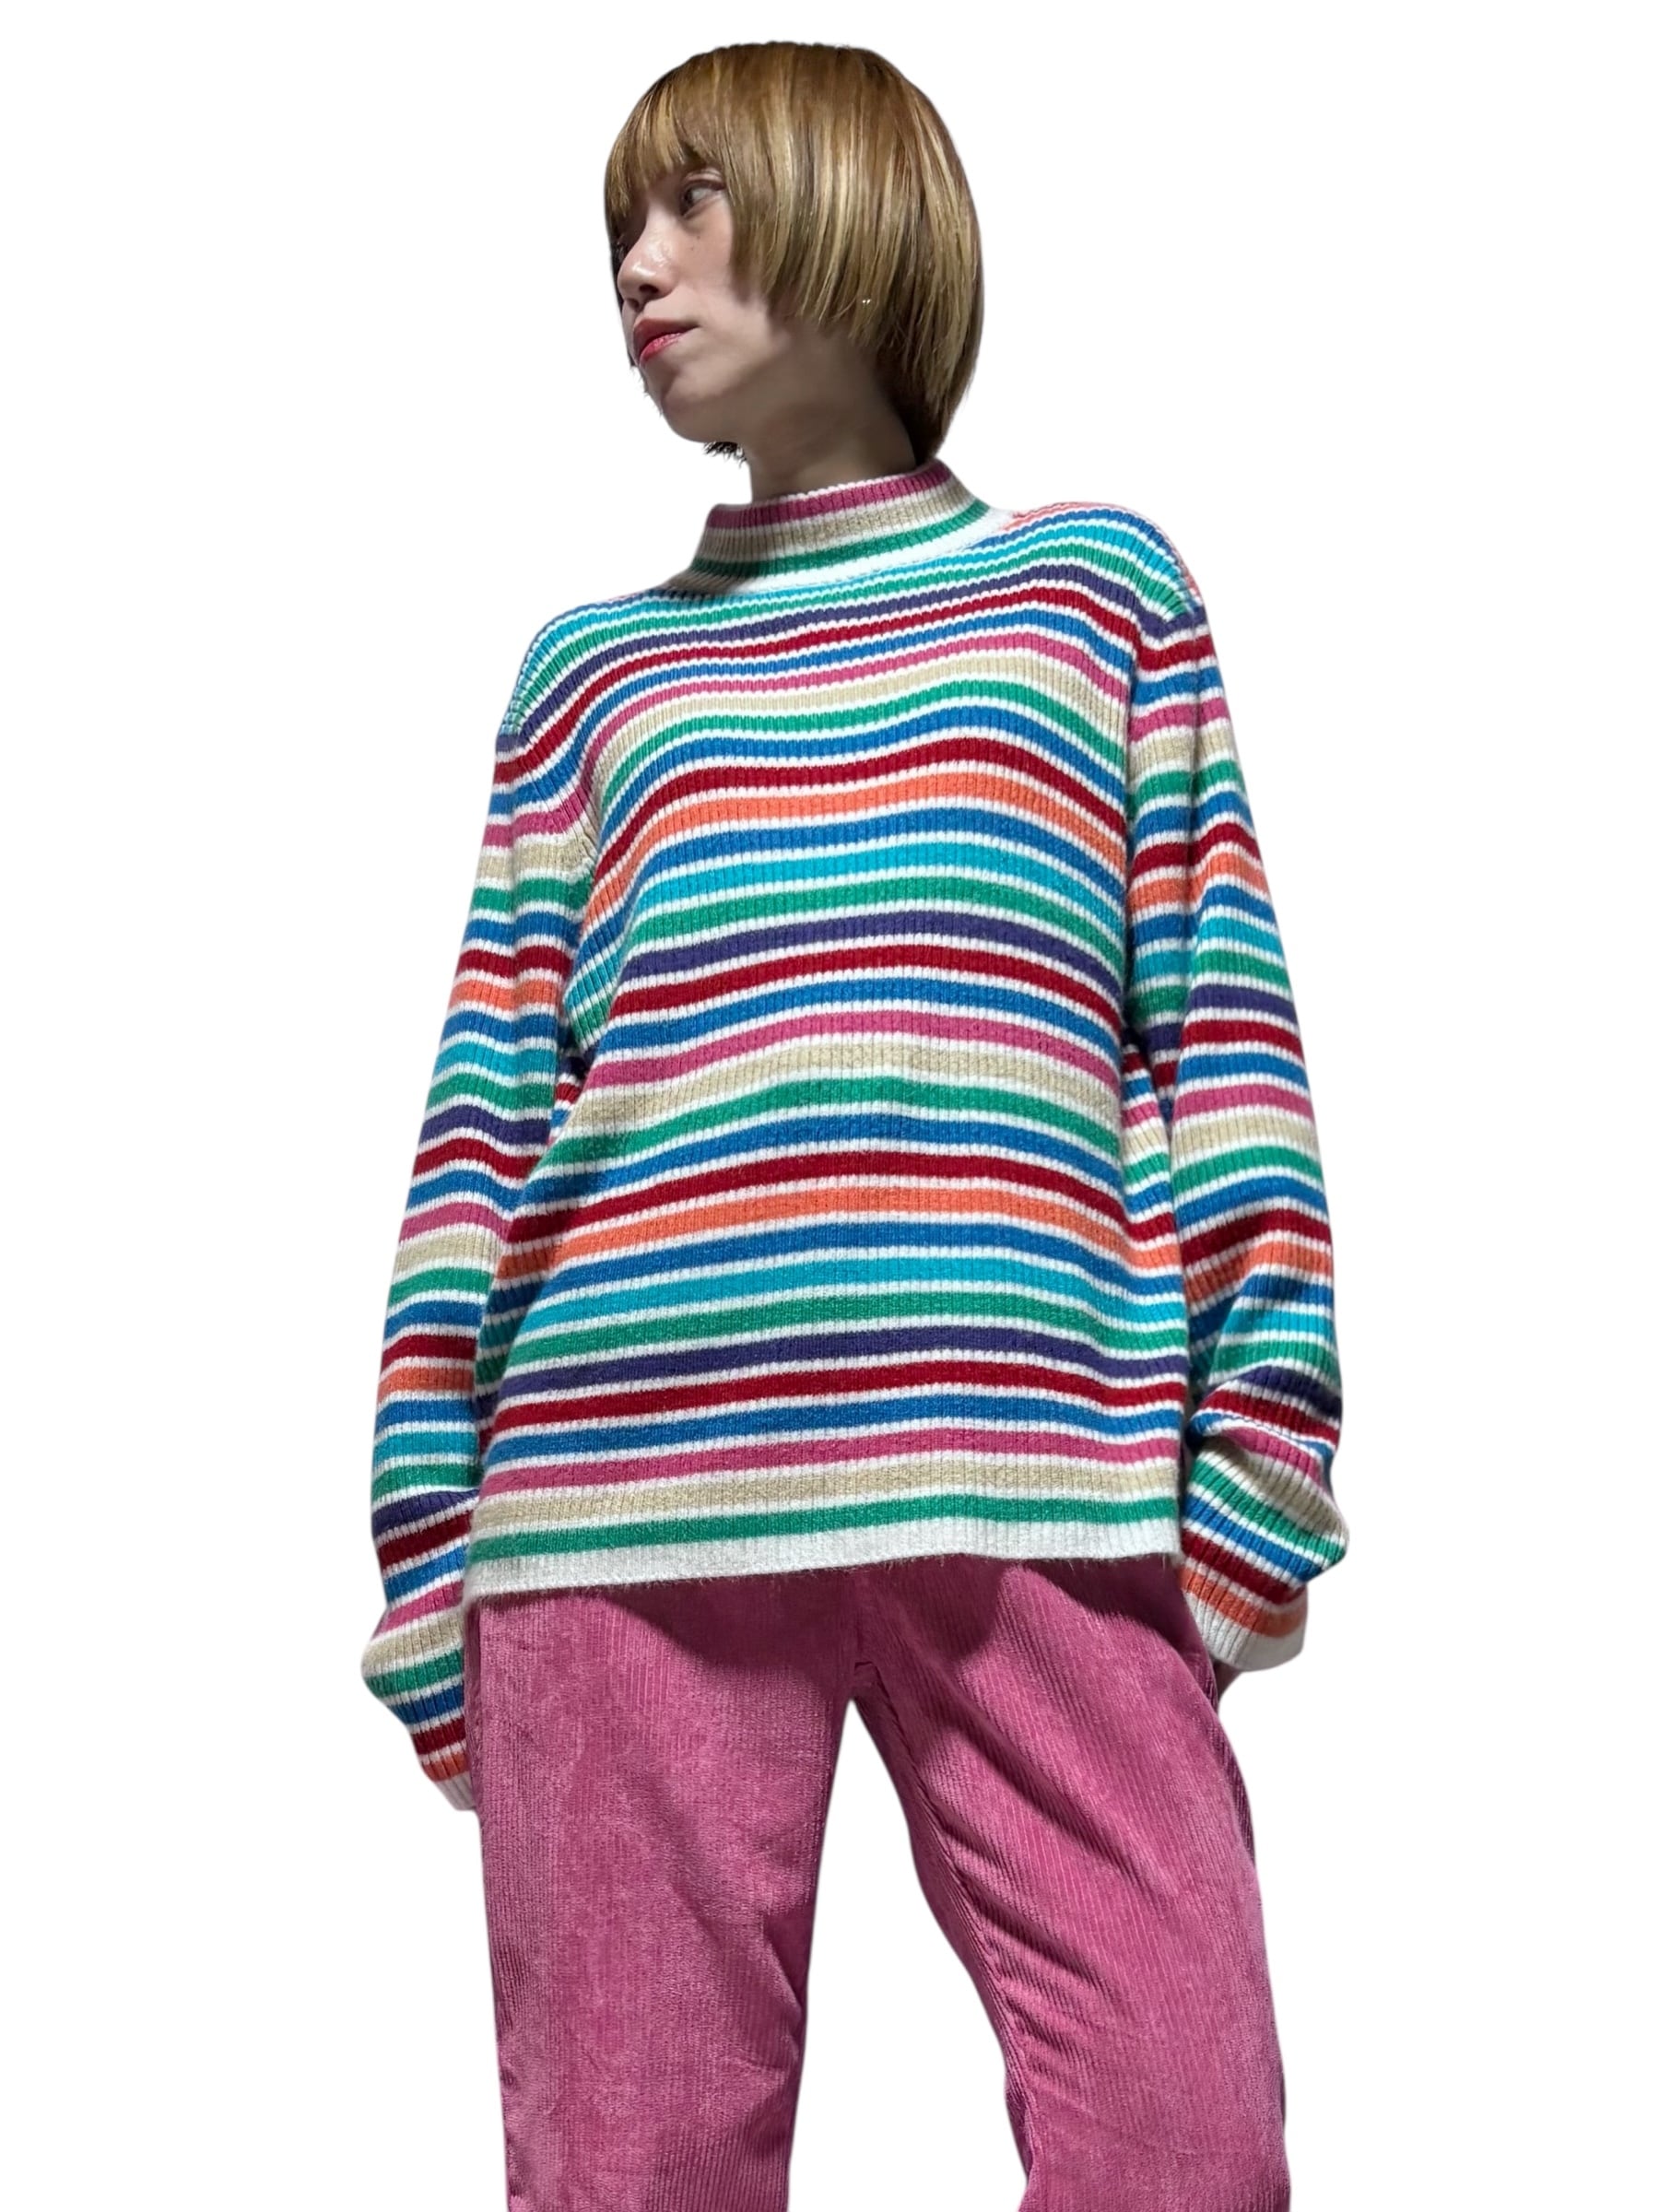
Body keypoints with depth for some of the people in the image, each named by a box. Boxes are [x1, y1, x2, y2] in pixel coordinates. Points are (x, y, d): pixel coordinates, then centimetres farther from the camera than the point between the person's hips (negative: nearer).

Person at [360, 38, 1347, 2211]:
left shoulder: (1099, 580, 18)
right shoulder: (589, 668, 21)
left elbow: (1222, 1023, 10)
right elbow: (486, 1111, 14)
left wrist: (1260, 1442, -1)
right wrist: (425, 1539, 6)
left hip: (1041, 1478, -1)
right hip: (625, 1485, 2)